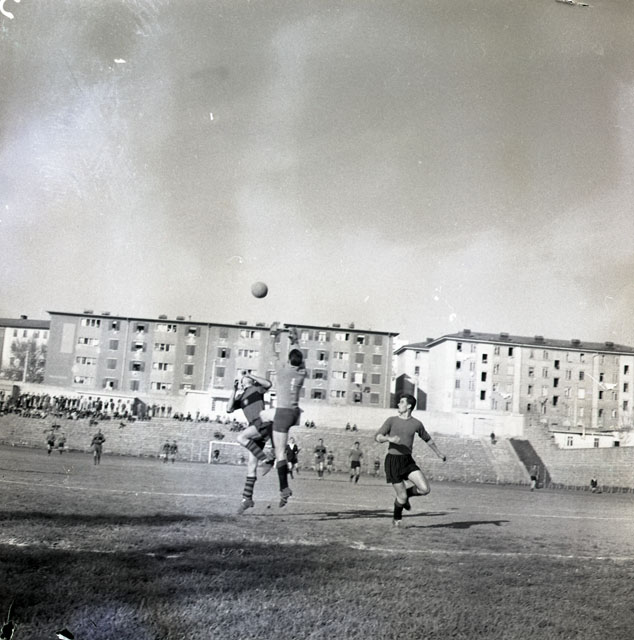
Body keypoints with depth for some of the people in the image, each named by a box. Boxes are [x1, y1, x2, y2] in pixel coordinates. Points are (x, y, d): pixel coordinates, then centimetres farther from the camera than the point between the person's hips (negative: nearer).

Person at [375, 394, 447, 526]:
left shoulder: (416, 424, 5)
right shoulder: (392, 420, -1)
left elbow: (427, 439, 22)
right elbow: (377, 437, -8)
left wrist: (439, 453, 30)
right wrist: (389, 438, -29)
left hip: (408, 461, 3)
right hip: (392, 461, -3)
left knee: (425, 489, -14)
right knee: (402, 497, -5)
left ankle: (406, 492, 17)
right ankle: (397, 519, 25)